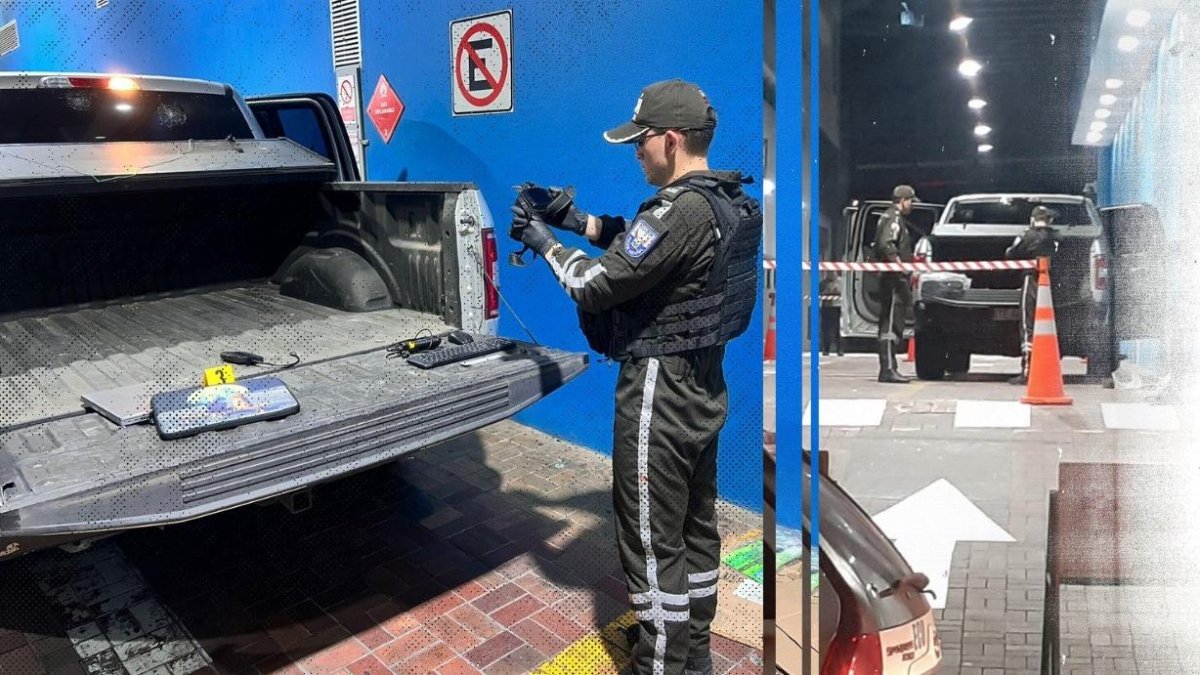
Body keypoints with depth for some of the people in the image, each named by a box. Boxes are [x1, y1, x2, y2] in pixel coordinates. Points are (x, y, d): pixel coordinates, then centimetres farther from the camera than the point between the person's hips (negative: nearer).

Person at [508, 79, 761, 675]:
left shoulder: (683, 210, -24)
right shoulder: (726, 202, 6)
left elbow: (595, 285, -21)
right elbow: (637, 245, 16)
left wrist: (544, 241, -5)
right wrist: (575, 218, 8)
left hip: (659, 393, -10)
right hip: (703, 385, 10)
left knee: (652, 541, 5)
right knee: (695, 526, 21)